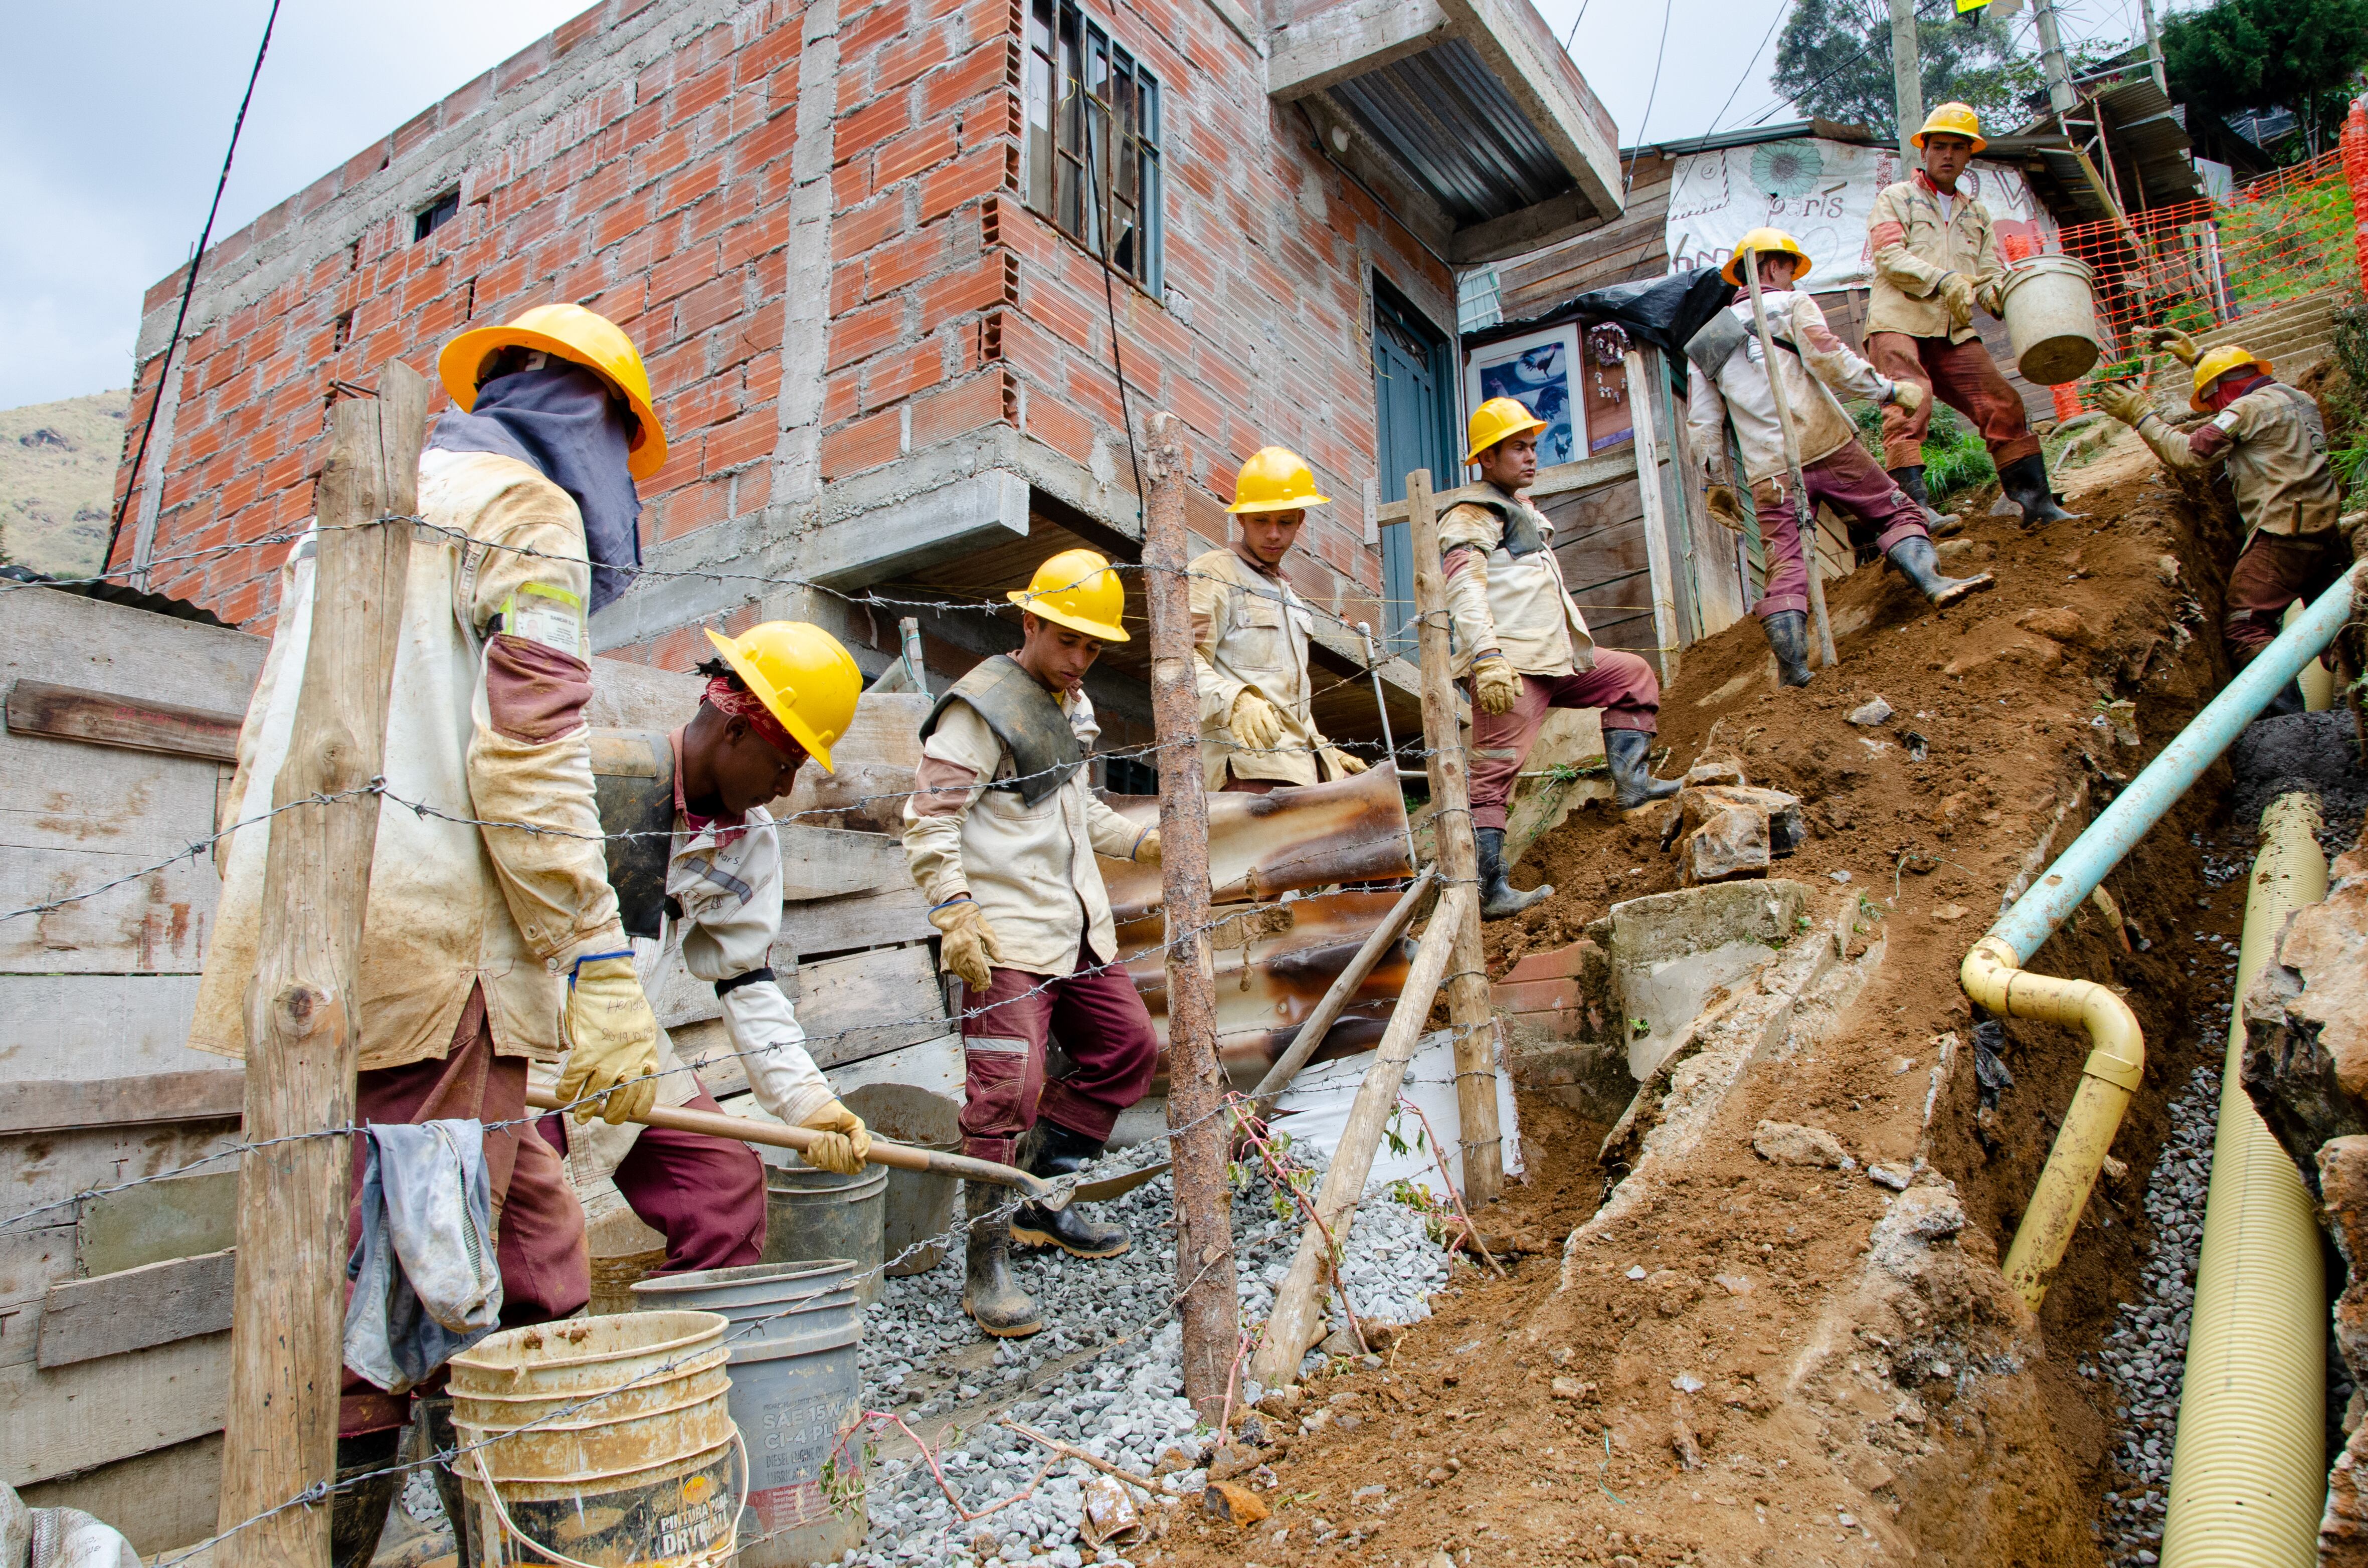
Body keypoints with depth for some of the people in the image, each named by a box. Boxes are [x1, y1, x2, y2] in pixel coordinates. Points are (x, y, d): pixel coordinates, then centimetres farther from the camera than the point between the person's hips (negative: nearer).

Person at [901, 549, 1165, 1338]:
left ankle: (1039, 1200, 25)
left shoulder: (1072, 703, 17)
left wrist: (1140, 840, 18)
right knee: (1007, 1089, -12)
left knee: (1129, 1048, 14)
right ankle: (987, 1270, 0)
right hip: (1007, 935, -9)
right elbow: (930, 819, -16)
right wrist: (954, 912, -25)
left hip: (1079, 929, 9)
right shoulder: (982, 706, -11)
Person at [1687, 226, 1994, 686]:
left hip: (1768, 473, 3)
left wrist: (1716, 483, 22)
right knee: (1895, 511, 8)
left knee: (1785, 567, -2)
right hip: (1825, 445, -3)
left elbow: (1702, 422, 17)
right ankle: (1933, 582, -15)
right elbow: (1827, 357, -8)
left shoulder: (1706, 342, 21)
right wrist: (1889, 390, -3)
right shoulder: (1791, 304, 9)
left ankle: (1793, 672, -12)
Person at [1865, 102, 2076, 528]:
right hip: (1898, 322, -4)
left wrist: (2000, 293, -7)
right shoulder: (1894, 198, 13)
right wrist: (1944, 280, -18)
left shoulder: (1976, 213, 28)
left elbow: (1991, 274, 18)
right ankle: (1912, 503, -29)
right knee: (1908, 405, -23)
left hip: (1954, 331, 5)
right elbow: (1890, 257, -4)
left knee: (2002, 405, -3)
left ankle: (2035, 501, 3)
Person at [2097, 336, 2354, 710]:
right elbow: (2237, 382, 40)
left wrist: (2141, 415, -4)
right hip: (2326, 532, 9)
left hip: (2281, 535, -9)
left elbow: (2189, 455, -14)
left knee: (2244, 629, -9)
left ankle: (2288, 714, -20)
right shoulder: (2299, 399, 20)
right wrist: (2198, 357, 42)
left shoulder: (2249, 408, -7)